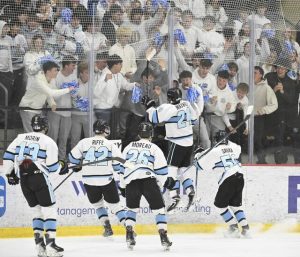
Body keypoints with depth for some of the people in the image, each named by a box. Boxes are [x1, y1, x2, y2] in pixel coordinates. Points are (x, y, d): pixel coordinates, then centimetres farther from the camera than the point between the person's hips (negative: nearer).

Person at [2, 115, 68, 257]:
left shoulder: (20, 138, 12)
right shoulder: (48, 142, -2)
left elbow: (8, 156, 8)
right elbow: (52, 165, -6)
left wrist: (10, 173, 20)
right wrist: (62, 167, 15)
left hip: (23, 179, 5)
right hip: (39, 177, -5)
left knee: (36, 209, 16)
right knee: (49, 209, 2)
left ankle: (39, 244, 8)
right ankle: (50, 244, -10)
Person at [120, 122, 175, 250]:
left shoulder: (129, 147, 20)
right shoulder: (154, 148, 10)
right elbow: (160, 169, 5)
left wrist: (122, 186, 27)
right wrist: (167, 181, 20)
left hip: (131, 181, 3)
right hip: (148, 180, -3)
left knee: (132, 208, 22)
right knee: (159, 208, 6)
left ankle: (129, 235, 8)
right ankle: (163, 237, -6)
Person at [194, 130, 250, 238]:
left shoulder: (215, 151, -4)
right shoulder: (234, 147, 10)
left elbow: (201, 165, 4)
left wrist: (197, 156, 24)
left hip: (228, 180, -6)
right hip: (240, 177, 6)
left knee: (220, 203, 11)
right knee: (236, 204, 19)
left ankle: (233, 228, 5)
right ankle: (245, 229, 9)